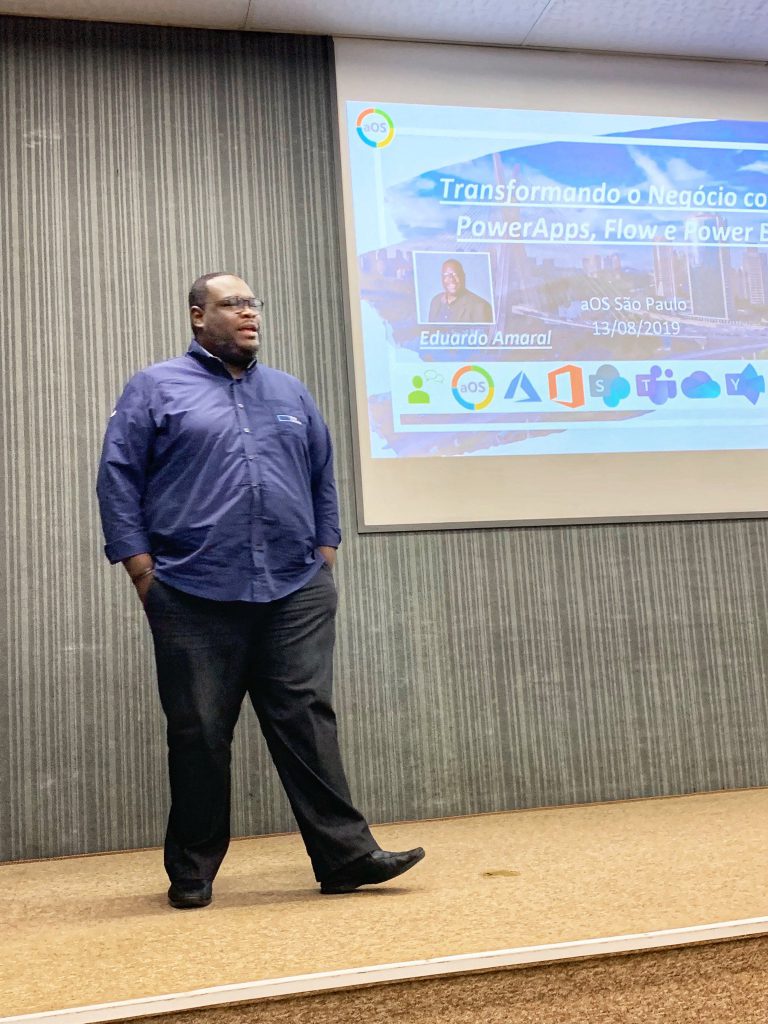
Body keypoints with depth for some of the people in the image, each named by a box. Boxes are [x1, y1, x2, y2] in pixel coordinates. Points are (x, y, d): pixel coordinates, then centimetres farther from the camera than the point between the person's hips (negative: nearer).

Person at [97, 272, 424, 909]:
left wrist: (325, 554, 11)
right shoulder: (155, 390, 6)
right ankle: (192, 872, 18)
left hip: (295, 593, 3)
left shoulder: (290, 393, 19)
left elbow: (323, 478, 21)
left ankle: (346, 855, 4)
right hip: (195, 598, -2)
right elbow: (118, 480, 2)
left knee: (308, 722, 0)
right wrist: (143, 570, -6)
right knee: (199, 735, 5)